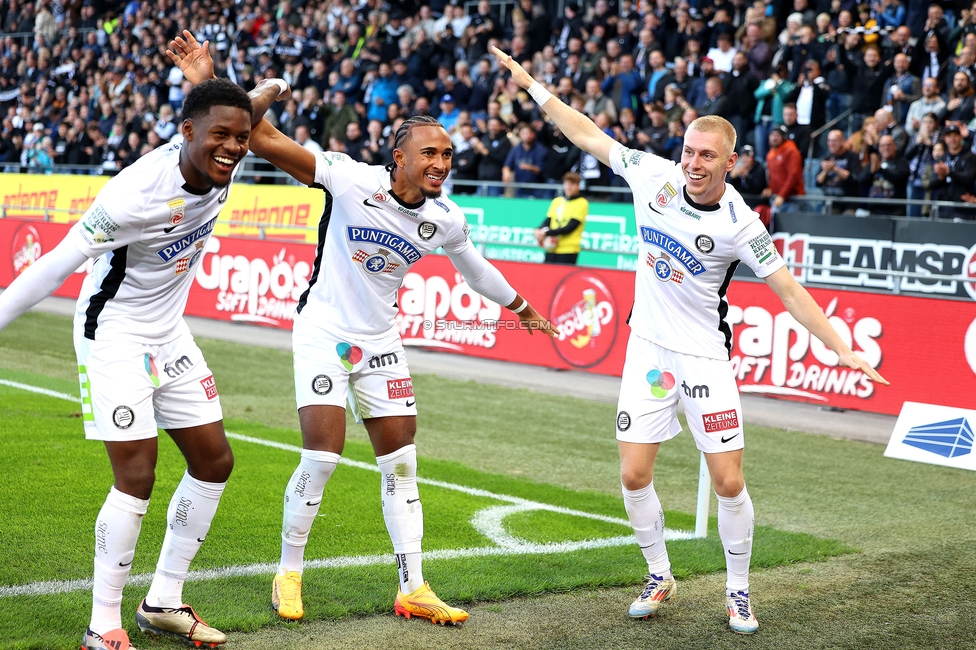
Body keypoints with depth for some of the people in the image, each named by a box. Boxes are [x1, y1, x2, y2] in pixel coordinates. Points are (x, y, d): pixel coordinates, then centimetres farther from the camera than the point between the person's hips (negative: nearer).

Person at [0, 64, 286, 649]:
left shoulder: (224, 165, -9)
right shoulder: (138, 192, -30)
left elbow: (263, 97, 15)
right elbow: (57, 266, -26)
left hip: (169, 332, 8)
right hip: (115, 333, -8)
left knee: (214, 462, 9)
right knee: (137, 477, -12)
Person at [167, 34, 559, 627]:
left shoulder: (445, 220, -4)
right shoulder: (353, 180, -19)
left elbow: (475, 267, 18)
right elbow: (269, 142, -23)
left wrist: (521, 308, 33)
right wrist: (211, 82, -33)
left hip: (380, 342, 5)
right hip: (324, 331, -5)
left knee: (402, 461, 4)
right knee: (323, 456, -12)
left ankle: (413, 589, 14)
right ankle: (289, 573, 10)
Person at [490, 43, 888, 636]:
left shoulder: (740, 223, -16)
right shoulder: (655, 175, -7)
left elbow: (790, 290, -11)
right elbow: (589, 135, 5)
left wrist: (842, 348, -16)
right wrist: (533, 86, 9)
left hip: (705, 355, -3)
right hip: (649, 347, 3)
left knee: (730, 482, -6)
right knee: (635, 477, 0)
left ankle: (739, 591, 14)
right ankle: (660, 576, 22)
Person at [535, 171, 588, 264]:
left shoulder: (582, 203, -3)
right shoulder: (557, 201, 13)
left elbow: (570, 227, -11)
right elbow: (548, 220, 11)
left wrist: (547, 233, -16)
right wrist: (539, 231, -11)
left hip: (568, 250, -5)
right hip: (551, 249, 5)